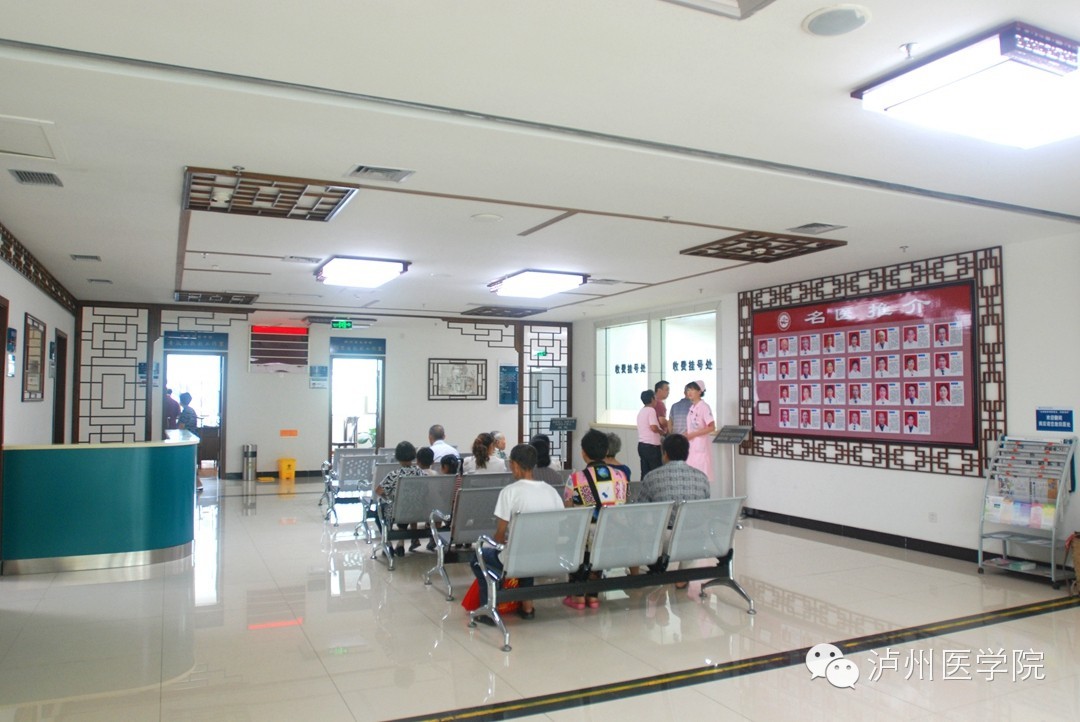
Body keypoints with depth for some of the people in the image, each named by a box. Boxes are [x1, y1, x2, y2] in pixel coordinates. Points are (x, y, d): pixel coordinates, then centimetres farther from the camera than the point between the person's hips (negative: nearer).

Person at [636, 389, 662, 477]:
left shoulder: (641, 411, 15)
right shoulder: (651, 410, -10)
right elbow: (653, 427, -20)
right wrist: (662, 431, -2)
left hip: (641, 444, 8)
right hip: (651, 445, -8)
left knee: (645, 472, 8)